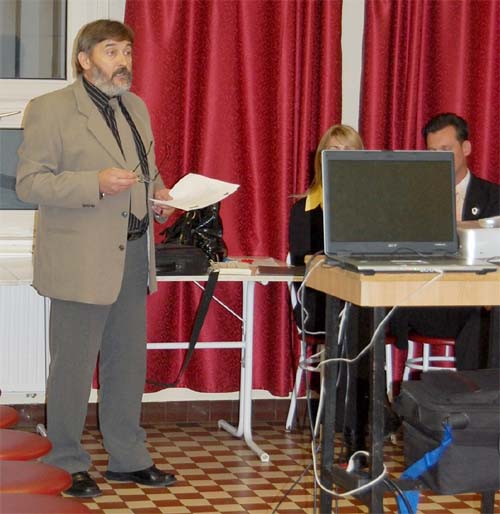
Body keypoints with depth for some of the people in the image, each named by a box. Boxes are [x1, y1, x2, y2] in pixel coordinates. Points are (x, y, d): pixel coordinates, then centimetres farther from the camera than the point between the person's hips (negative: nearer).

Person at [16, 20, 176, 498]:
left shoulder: (136, 108, 15)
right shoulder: (50, 109, -9)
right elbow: (30, 181, -14)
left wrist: (156, 190, 4)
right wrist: (96, 184, -25)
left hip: (133, 255, 7)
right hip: (81, 260, -7)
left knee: (128, 364, 15)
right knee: (72, 367, 0)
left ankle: (129, 458, 26)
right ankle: (66, 466, 13)